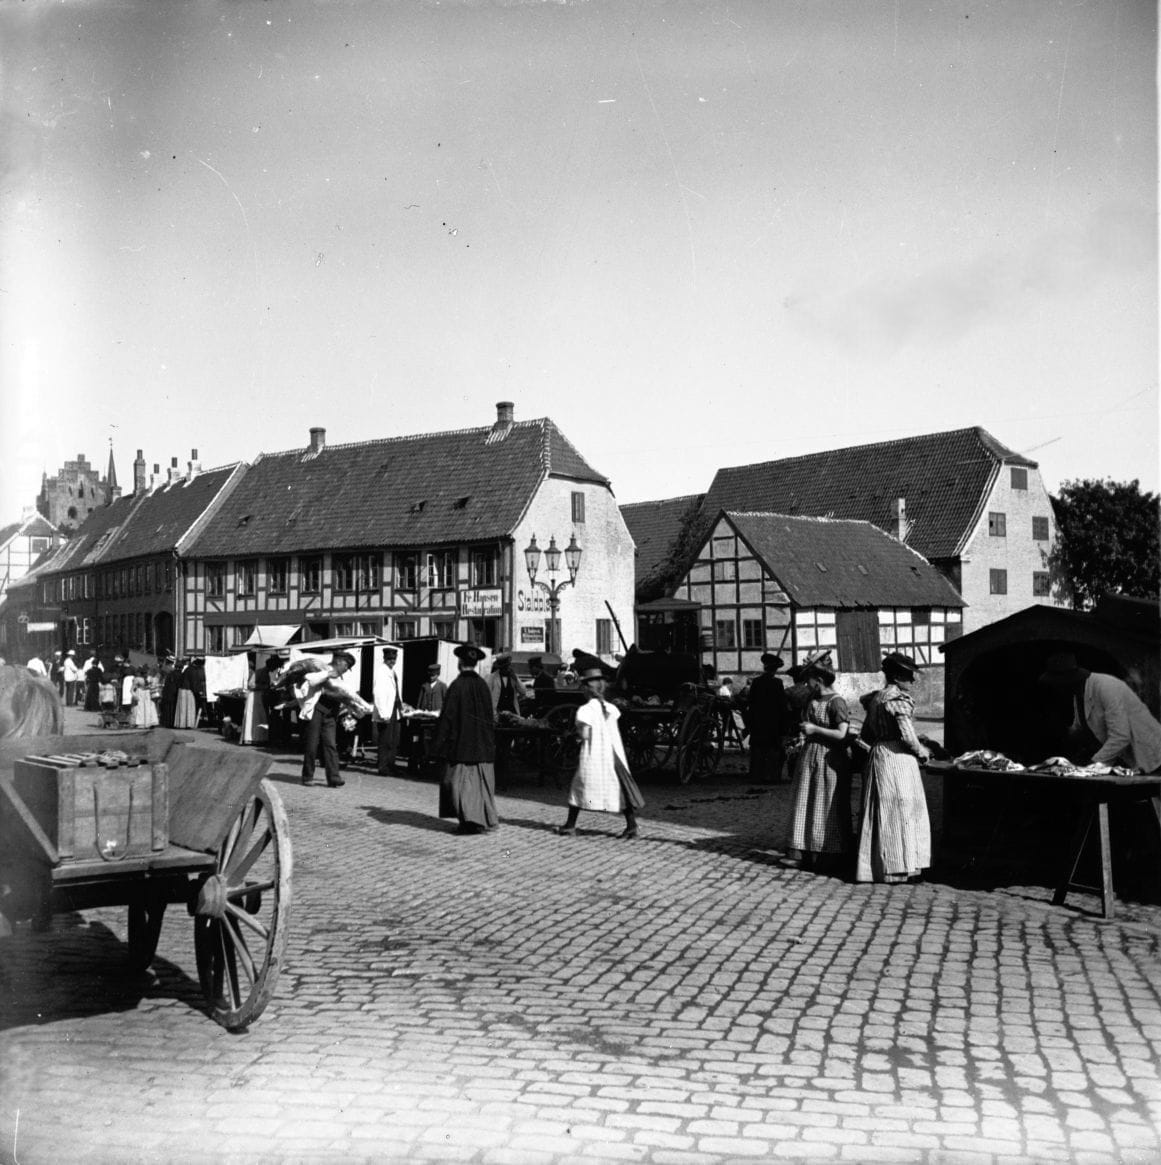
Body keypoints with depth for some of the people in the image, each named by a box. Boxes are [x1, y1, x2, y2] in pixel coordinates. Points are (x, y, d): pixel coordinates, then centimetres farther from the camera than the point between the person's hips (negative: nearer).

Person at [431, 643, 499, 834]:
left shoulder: (457, 685, -14)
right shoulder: (483, 685, 2)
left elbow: (447, 717, -13)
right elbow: (490, 716, 9)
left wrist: (437, 745, -7)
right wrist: (489, 743, 18)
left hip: (460, 742, -5)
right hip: (482, 744, 5)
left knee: (460, 781, 1)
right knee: (480, 781, 12)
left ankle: (469, 819, -10)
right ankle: (483, 820, 13)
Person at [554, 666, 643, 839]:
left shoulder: (585, 710, -10)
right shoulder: (611, 708, 7)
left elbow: (584, 735, -14)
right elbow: (615, 732, 8)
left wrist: (578, 729, 5)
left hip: (593, 755, -4)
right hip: (614, 754, 4)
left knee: (579, 787, 8)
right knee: (621, 787, 6)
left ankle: (570, 826, 12)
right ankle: (631, 825, 1)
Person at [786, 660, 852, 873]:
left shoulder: (836, 702, -13)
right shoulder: (812, 701, 11)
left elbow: (841, 734, -21)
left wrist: (814, 729, -16)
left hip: (828, 759, -8)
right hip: (808, 757, 8)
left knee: (828, 809, -1)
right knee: (807, 806, 9)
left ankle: (831, 858, 8)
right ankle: (809, 856, 16)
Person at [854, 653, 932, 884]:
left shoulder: (875, 699, 14)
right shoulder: (900, 699, -12)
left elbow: (864, 737, 17)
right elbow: (907, 736, -17)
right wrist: (922, 753, -1)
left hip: (876, 758, 8)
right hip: (898, 759, -8)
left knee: (880, 814, 12)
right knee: (901, 813, -2)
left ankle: (875, 868, 16)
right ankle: (899, 869, 1)